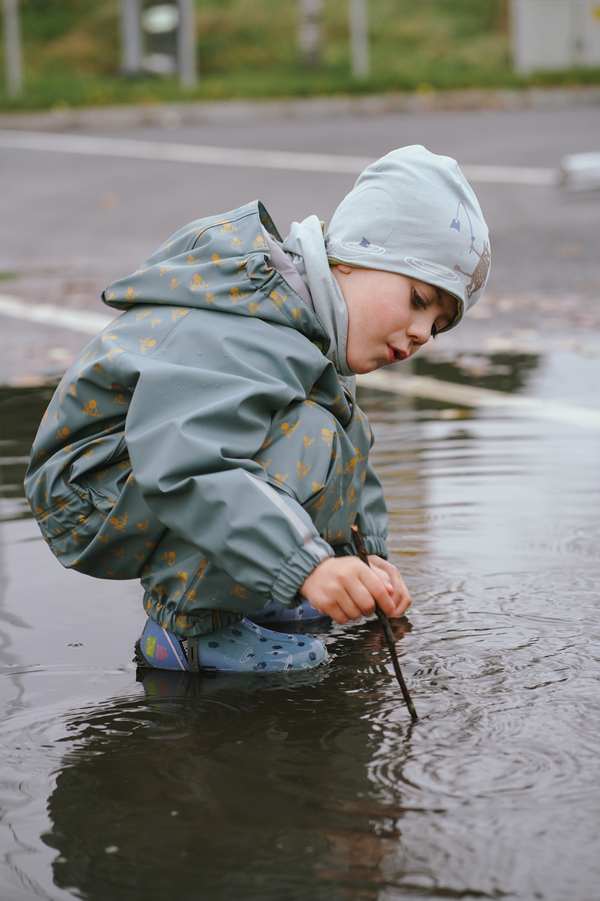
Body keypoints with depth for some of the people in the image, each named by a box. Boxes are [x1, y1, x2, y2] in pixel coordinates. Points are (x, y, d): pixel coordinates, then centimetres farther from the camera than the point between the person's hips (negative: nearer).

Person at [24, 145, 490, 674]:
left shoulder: (308, 325, 7)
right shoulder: (246, 339, -30)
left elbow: (350, 460, 20)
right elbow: (187, 470, -45)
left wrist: (368, 555, 9)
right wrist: (308, 565, -50)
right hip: (90, 500, -11)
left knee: (345, 428, 14)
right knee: (307, 440, -30)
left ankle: (241, 592, 10)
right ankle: (190, 623, -20)